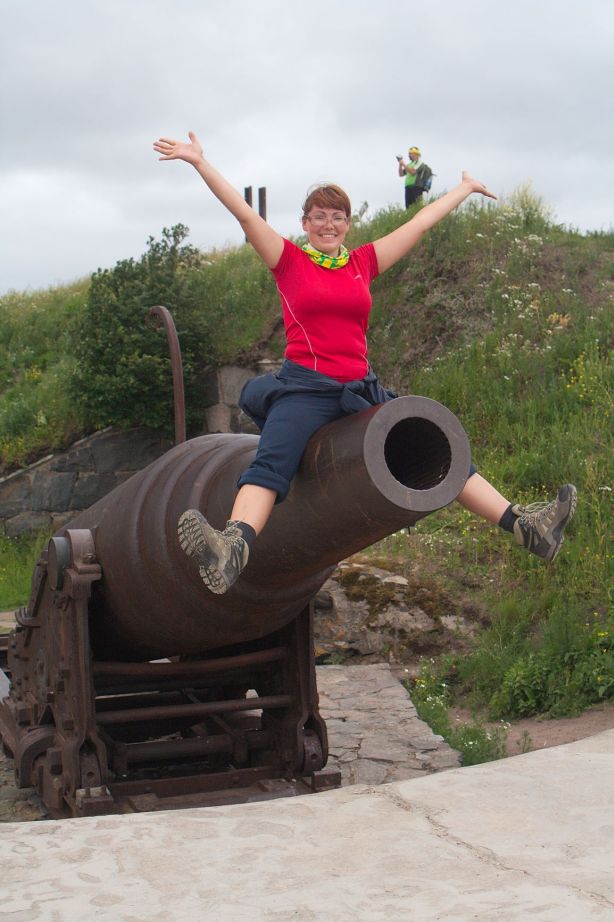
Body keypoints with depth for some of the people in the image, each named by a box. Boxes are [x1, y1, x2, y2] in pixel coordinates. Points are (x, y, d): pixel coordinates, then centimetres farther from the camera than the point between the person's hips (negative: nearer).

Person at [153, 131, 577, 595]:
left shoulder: (363, 263, 16)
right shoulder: (290, 261, 7)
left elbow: (420, 223, 24)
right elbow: (244, 213, -1)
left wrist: (465, 188, 32)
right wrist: (200, 162, -7)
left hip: (360, 390, 4)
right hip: (304, 389, -4)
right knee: (271, 461, -30)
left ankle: (519, 523, -7)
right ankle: (235, 544, -54)